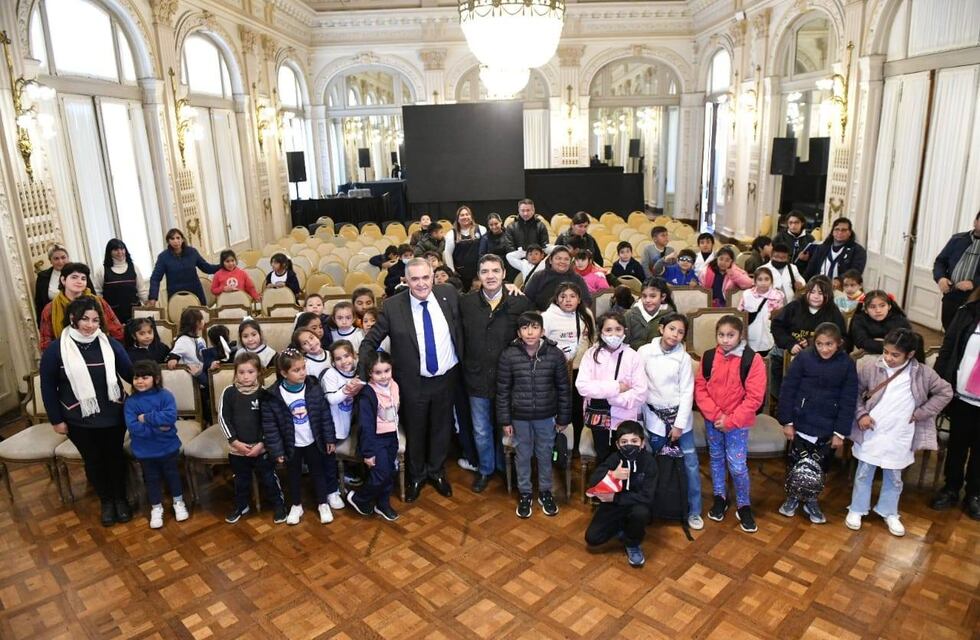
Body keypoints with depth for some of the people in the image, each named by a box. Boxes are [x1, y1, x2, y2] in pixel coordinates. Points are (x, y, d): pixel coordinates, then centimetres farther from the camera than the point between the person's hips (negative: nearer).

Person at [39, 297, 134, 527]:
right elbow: (48, 387, -2)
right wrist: (56, 419, -1)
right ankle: (106, 500, 34)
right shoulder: (56, 349, -9)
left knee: (115, 456, 13)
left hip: (113, 416, 1)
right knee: (93, 460, 14)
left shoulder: (110, 344, -6)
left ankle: (121, 498, 32)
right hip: (79, 421, 0)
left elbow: (130, 373, 1)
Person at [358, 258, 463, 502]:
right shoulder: (392, 306, -14)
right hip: (413, 382, -2)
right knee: (415, 431, 17)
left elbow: (462, 328, 7)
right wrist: (361, 372, -16)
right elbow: (370, 341, -8)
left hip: (446, 378, 2)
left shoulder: (449, 294, -9)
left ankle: (437, 471, 45)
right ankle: (416, 475, 43)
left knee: (442, 428, 20)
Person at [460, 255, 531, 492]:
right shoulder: (465, 303, -4)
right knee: (481, 431, 16)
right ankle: (485, 469, 38)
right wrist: (467, 368, -3)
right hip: (477, 378, 1)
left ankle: (505, 467, 43)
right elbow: (459, 338, 1)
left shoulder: (520, 302, -9)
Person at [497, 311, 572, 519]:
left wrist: (563, 418, 1)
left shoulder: (555, 354, -12)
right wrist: (505, 420, -3)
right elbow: (503, 390, -5)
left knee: (545, 455, 17)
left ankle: (545, 492, 37)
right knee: (523, 455, 16)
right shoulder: (508, 355, -13)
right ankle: (524, 493, 35)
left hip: (546, 416, 0)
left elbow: (564, 388, -2)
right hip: (519, 416, 0)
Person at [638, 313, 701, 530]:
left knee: (691, 463, 2)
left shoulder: (684, 358, -7)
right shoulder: (645, 352, -7)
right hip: (654, 416, 0)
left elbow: (687, 392, -7)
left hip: (679, 415, 0)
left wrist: (679, 424, -10)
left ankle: (694, 510, 16)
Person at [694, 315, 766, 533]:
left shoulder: (753, 360, -14)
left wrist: (730, 420, -15)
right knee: (716, 459, 16)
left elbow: (754, 397, -14)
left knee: (737, 466, -1)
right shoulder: (708, 357, -5)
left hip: (738, 422, -3)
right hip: (712, 420, 3)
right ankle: (719, 498, 35)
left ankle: (743, 506, 20)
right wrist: (716, 415, -12)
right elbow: (700, 389, -1)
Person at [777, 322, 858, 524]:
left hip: (827, 427, 1)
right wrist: (787, 422, -7)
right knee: (797, 461, 8)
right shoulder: (803, 358, -11)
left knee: (820, 465, 14)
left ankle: (811, 501, 32)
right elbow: (787, 390, -7)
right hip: (802, 422, -1)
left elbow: (848, 401, -3)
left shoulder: (847, 364, -7)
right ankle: (792, 496, 29)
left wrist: (840, 432, -4)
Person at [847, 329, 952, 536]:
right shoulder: (870, 369, -11)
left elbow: (945, 392, 1)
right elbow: (854, 392, 0)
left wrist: (920, 413, -5)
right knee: (864, 473, 12)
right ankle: (856, 510, 28)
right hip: (871, 433, -1)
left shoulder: (922, 373, -8)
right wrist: (861, 414, -10)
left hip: (900, 438, 1)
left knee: (894, 477, 17)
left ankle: (889, 513, 36)